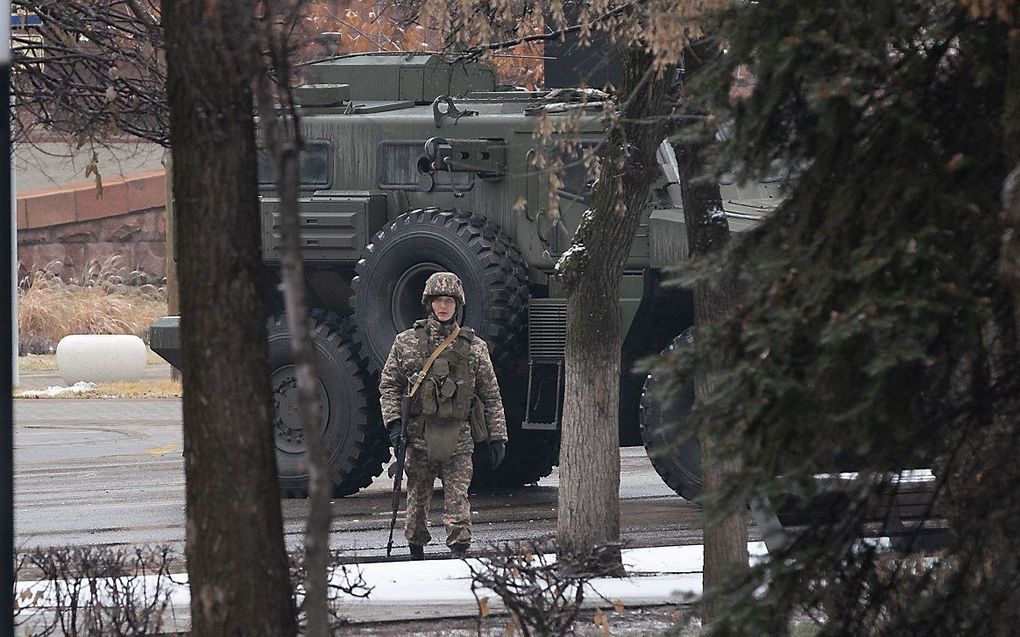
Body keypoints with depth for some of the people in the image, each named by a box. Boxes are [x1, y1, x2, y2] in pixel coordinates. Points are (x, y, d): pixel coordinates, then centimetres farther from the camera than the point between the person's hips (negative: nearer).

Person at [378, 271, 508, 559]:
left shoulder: (474, 347, 8)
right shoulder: (407, 342, 7)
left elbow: (491, 396, 10)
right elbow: (389, 385, 10)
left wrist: (497, 437, 5)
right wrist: (393, 422, -2)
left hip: (457, 437, -1)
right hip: (419, 435, 1)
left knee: (457, 497, -10)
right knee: (418, 496, 7)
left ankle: (459, 549, -12)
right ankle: (416, 552, 19)